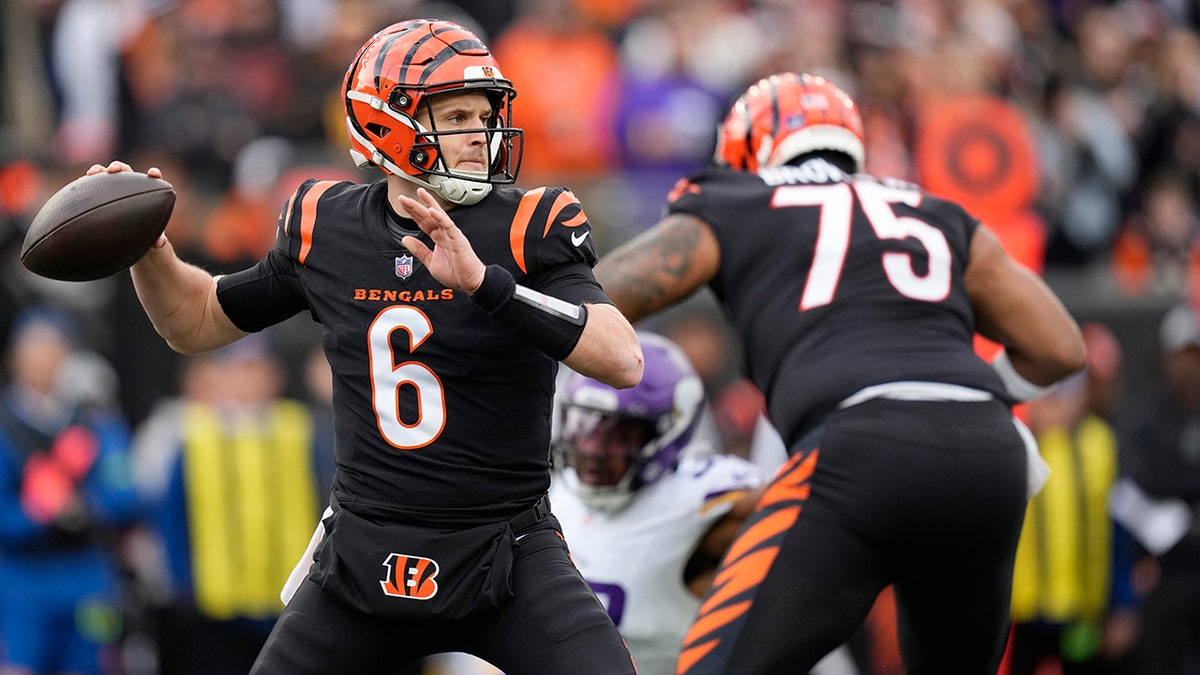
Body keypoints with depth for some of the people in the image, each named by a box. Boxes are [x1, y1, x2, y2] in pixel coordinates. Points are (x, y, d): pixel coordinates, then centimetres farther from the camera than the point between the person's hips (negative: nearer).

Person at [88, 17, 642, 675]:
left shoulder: (529, 227, -8)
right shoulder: (326, 229, 2)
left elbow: (624, 362, -22)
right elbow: (198, 322, 19)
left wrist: (485, 281, -29)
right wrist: (146, 247, -1)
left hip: (504, 558, -3)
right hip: (363, 559, 3)